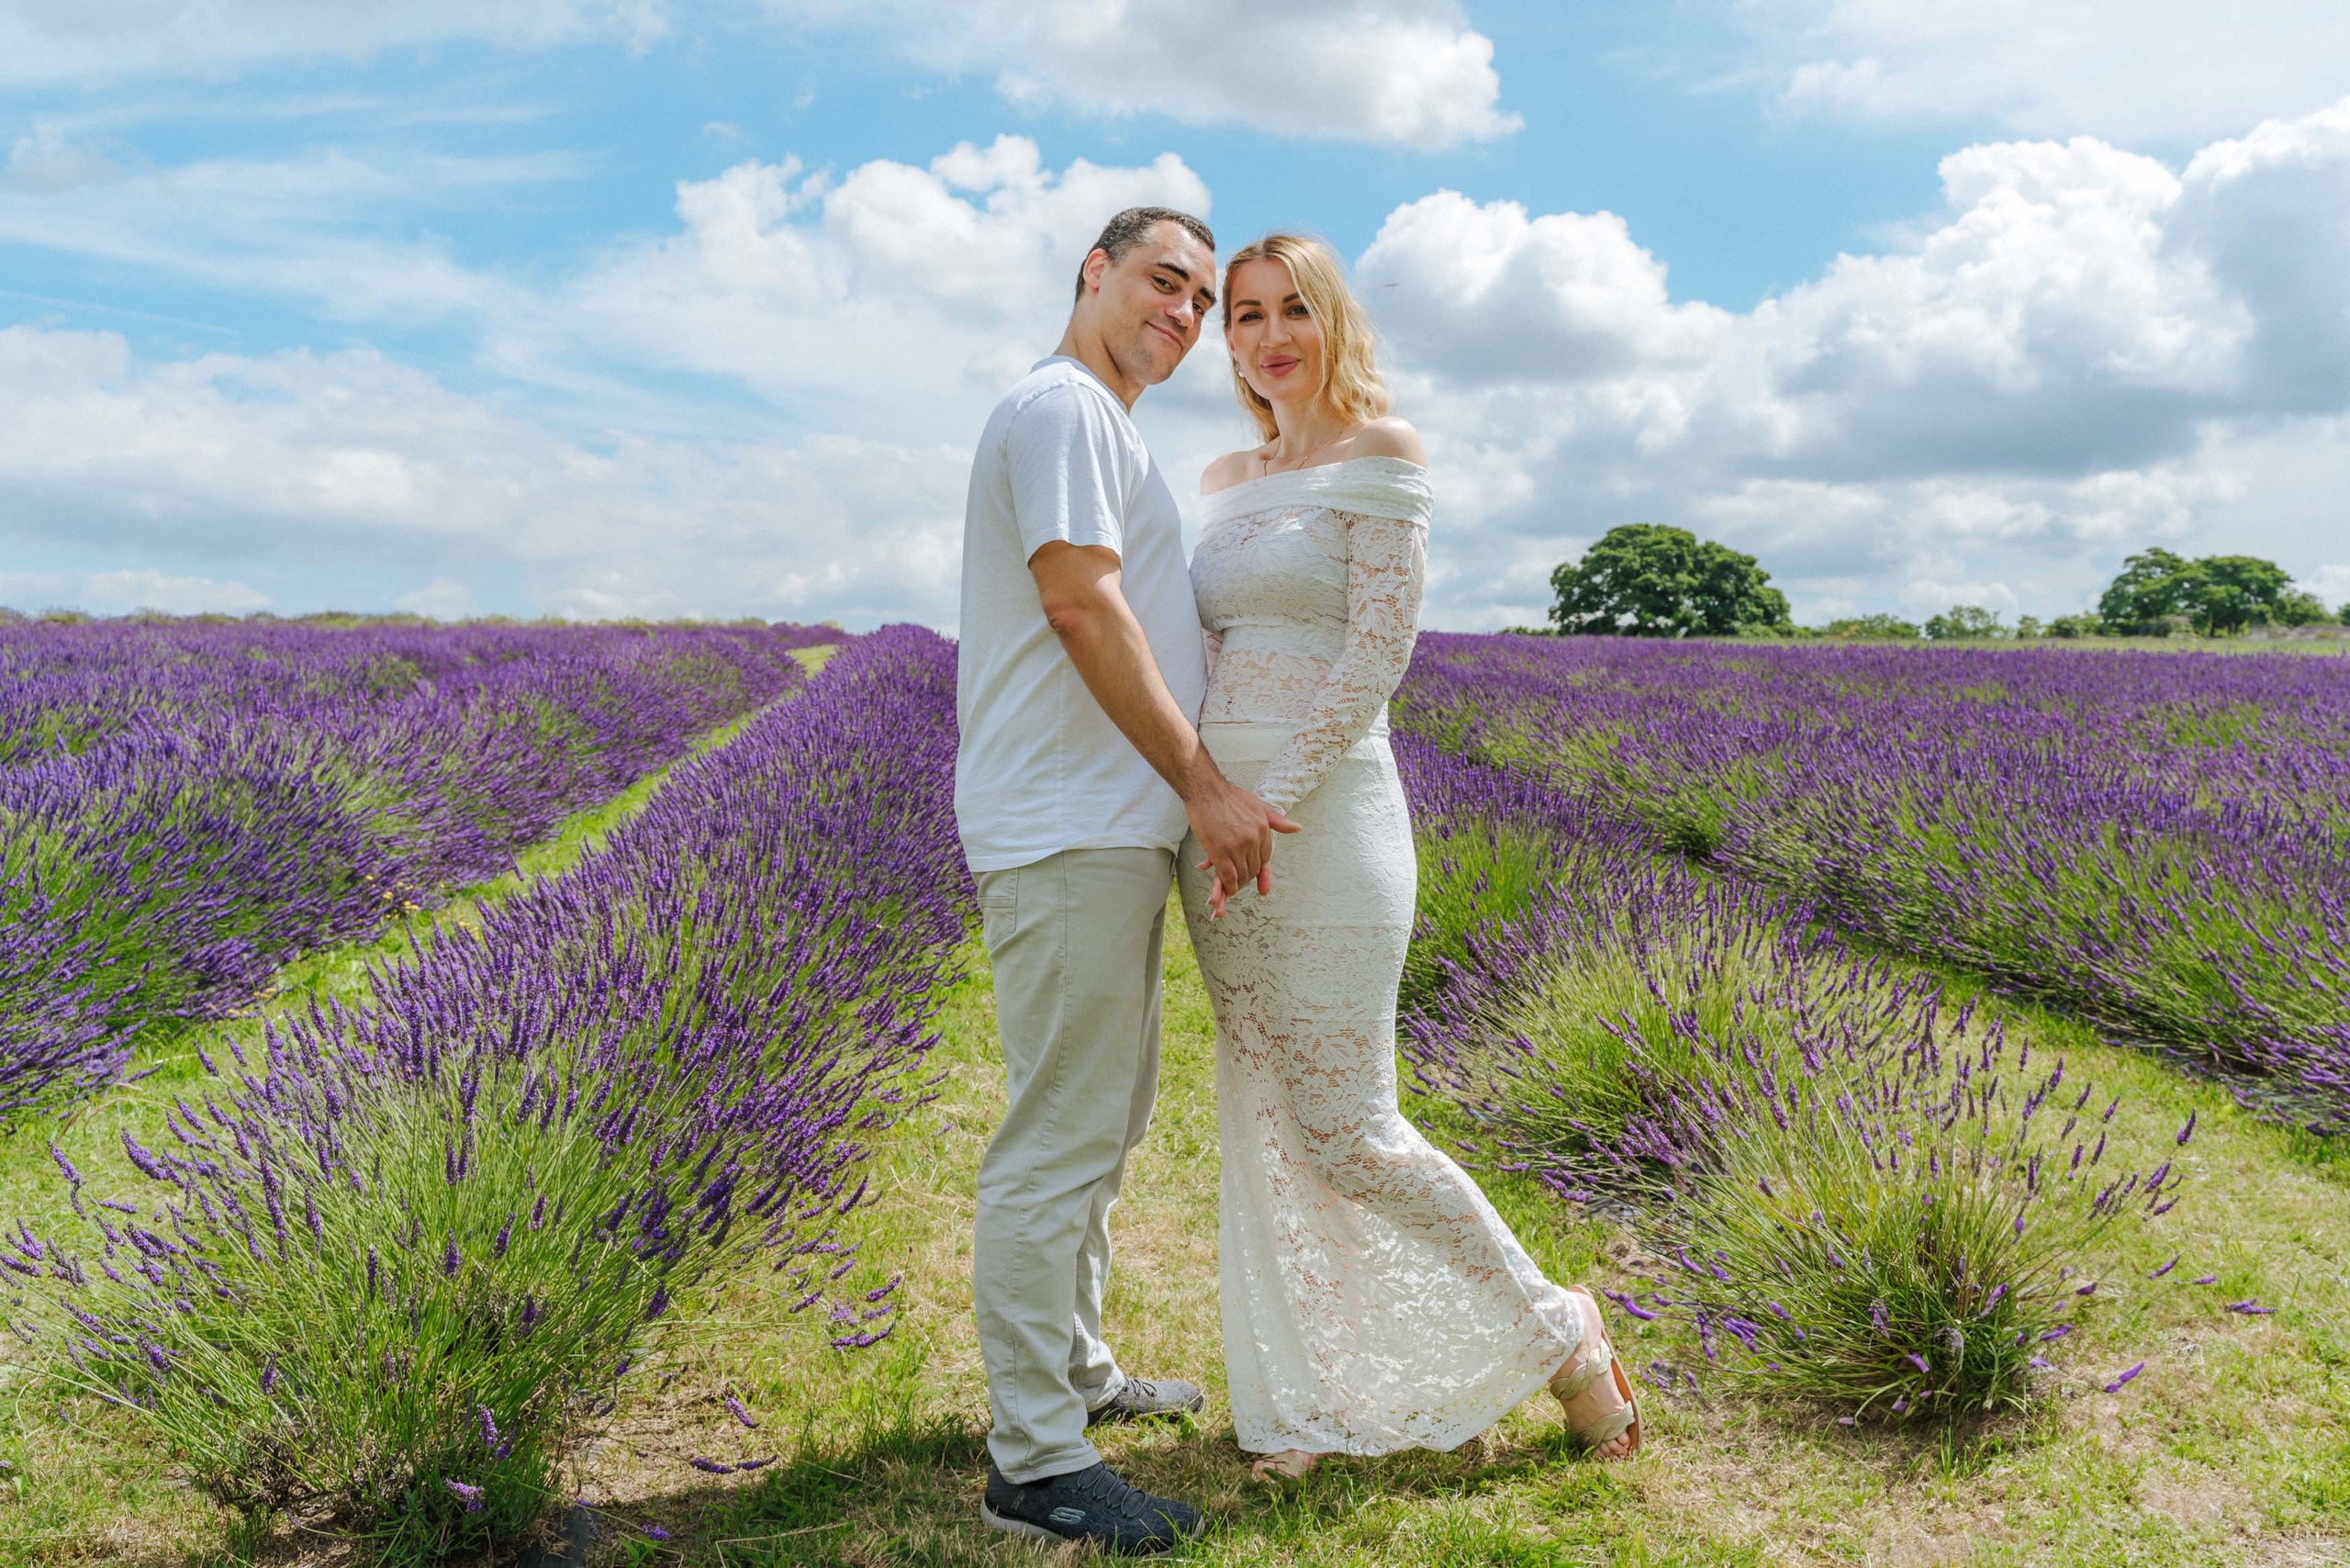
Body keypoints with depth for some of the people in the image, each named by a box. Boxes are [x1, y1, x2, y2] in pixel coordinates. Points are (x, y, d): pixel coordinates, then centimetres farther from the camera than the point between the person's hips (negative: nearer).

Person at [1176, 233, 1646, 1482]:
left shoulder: (1381, 454, -5)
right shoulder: (1223, 479, 16)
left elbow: (1379, 651, -13)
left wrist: (1267, 808, -18)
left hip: (1324, 822, -7)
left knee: (1345, 1133, -4)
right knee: (1261, 1128, 10)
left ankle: (1558, 1333, 17)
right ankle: (1304, 1403, 24)